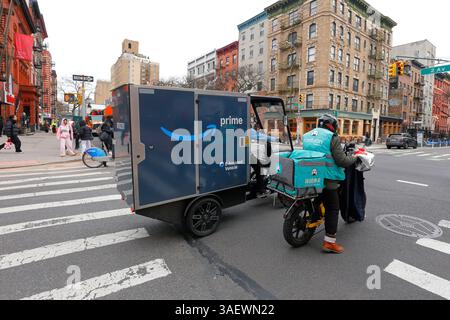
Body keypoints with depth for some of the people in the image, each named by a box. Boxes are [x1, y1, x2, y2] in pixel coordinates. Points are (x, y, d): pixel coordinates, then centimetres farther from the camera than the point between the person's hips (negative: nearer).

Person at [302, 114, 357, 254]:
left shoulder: (307, 135, 11)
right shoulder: (333, 138, -9)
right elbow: (341, 160, -13)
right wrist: (353, 158, 7)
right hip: (326, 178, -7)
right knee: (333, 209, 3)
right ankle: (329, 242, 4)